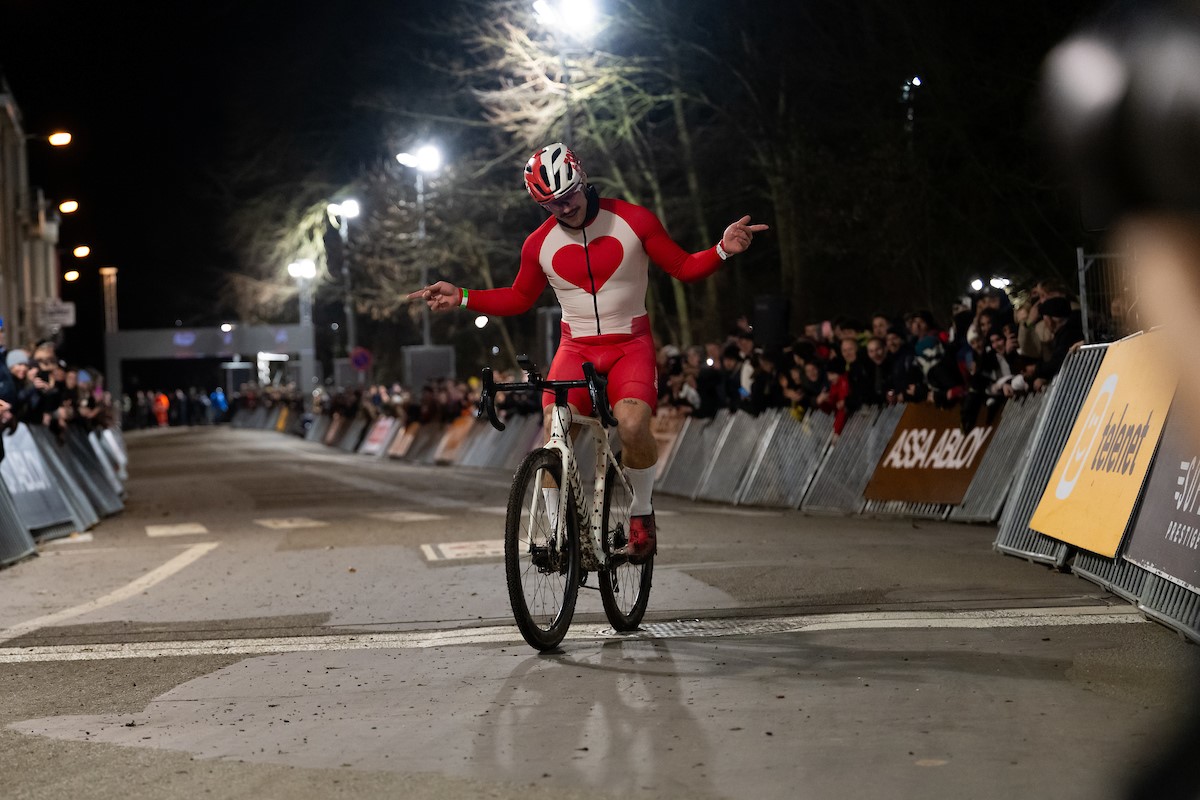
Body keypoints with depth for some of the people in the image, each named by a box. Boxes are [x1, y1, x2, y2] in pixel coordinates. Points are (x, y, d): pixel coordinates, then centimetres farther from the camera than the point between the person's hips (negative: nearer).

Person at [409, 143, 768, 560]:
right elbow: (519, 299, 16)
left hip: (630, 344, -2)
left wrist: (723, 250, -18)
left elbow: (684, 267, 1)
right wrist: (462, 298, 5)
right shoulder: (539, 243, 1)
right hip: (575, 348, 2)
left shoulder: (633, 220, -5)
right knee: (554, 432, -22)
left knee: (633, 425, -29)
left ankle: (642, 512, -3)